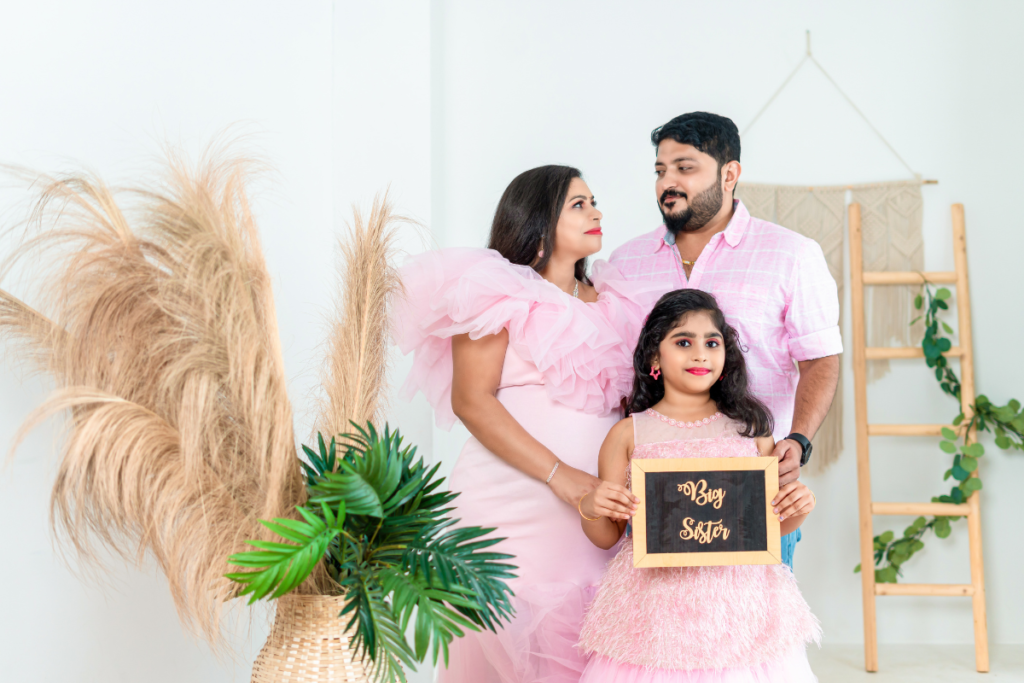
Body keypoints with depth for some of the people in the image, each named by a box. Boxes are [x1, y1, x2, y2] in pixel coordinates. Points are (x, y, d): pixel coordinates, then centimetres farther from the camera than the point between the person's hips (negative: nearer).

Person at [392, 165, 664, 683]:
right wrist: (559, 474, -14)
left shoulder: (612, 302, 18)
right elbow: (471, 400, -7)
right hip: (514, 506, -5)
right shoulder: (499, 293, 1)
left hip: (595, 511, 5)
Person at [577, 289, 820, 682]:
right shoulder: (629, 434, 5)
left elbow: (773, 522, 14)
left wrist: (798, 508, -6)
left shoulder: (749, 426, 8)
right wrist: (590, 509, -13)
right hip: (656, 601, -1)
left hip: (738, 601, 1)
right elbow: (607, 538, 8)